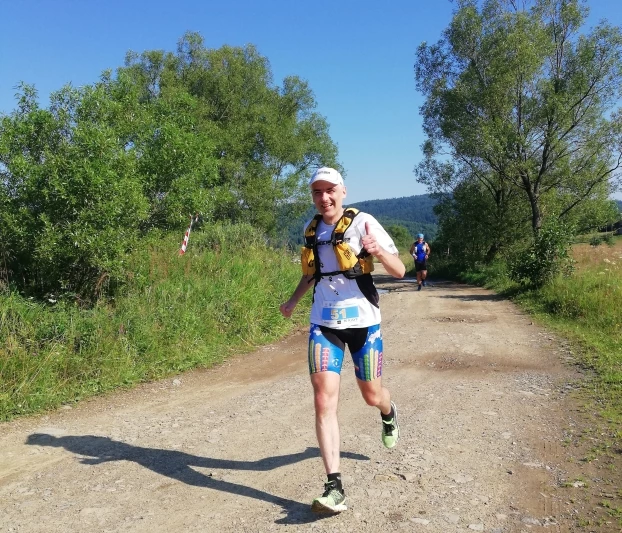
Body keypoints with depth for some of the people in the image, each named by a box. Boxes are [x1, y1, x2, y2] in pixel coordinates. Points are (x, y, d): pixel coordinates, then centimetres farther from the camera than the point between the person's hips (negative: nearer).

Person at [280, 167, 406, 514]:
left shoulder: (362, 222, -8)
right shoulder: (312, 228, 7)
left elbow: (400, 271, -12)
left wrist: (379, 251, -30)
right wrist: (294, 301, 19)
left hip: (363, 322, -3)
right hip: (324, 324, 3)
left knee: (372, 395, 13)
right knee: (324, 402, -9)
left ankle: (389, 414, 52)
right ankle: (335, 487, -3)